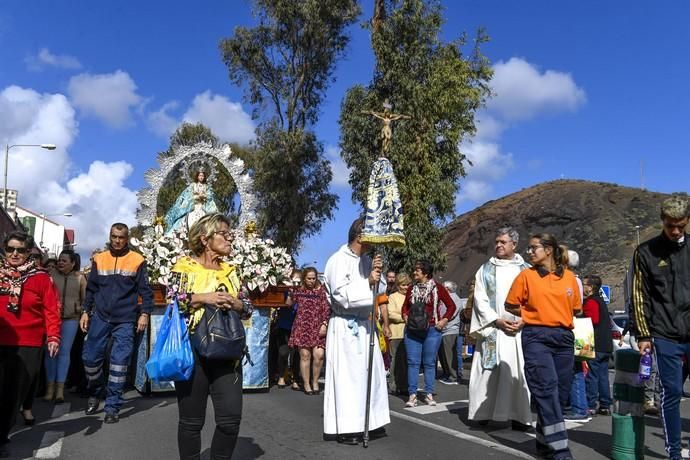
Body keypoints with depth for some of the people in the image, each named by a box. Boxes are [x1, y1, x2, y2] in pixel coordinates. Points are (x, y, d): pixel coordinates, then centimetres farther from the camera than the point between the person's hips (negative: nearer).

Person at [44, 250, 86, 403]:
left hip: (70, 319, 0)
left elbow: (85, 298, 8)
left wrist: (81, 310, -2)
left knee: (64, 352, 1)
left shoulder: (80, 278, 2)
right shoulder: (52, 274, 0)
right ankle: (50, 386, 11)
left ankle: (60, 389, 4)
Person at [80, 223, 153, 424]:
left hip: (125, 321, -3)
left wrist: (144, 313, -8)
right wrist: (86, 311, 7)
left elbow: (145, 290, 0)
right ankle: (94, 394, 29)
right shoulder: (99, 259, 7)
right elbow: (91, 288, 12)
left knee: (119, 362, -3)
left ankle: (112, 406, 7)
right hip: (100, 318, 3)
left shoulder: (137, 260, -1)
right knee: (90, 357, 4)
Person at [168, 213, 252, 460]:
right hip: (192, 352, -4)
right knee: (191, 420, 6)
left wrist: (236, 303, -8)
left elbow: (248, 308, 13)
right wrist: (202, 298, -19)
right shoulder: (186, 266, 0)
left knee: (231, 417, 0)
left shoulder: (230, 271, 12)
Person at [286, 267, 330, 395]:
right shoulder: (298, 290, 9)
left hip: (318, 328, 0)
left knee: (319, 354, -11)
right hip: (302, 327, 0)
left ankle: (315, 381, 11)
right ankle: (306, 384, 9)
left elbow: (326, 309, 2)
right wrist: (291, 291, 4)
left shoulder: (321, 291, 5)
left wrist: (324, 324, -7)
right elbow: (288, 303, 11)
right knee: (305, 355, -4)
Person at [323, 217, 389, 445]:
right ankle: (343, 428, 6)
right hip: (344, 326, -8)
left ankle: (369, 423, 21)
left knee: (370, 372, 10)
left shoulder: (366, 260, 11)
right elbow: (342, 295, -19)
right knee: (347, 375, -3)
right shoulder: (338, 260, -12)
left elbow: (380, 290, 13)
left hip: (364, 324, 8)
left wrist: (377, 274, -6)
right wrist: (367, 282, -18)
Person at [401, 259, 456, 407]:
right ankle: (412, 395, 5)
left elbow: (451, 306, 4)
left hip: (432, 330, -3)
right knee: (413, 362, 0)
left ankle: (429, 394, 14)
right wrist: (406, 318, 3)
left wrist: (444, 321, -5)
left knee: (429, 363, 4)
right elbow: (405, 307, 21)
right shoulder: (411, 288, 10)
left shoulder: (437, 287, -1)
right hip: (412, 331, 3)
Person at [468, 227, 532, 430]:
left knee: (517, 371, -3)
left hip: (519, 329, 0)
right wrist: (497, 320, -9)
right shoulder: (485, 269, 10)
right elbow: (480, 299, 3)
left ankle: (518, 415, 2)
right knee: (488, 372, -1)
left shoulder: (525, 270, 11)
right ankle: (484, 412, 5)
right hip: (492, 328, 0)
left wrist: (522, 321, -11)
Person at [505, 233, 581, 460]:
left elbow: (576, 308, 19)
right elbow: (510, 305, 8)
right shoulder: (526, 275, 1)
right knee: (547, 389, -12)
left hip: (564, 337, 4)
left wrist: (557, 315, 7)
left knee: (561, 391, 8)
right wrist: (532, 315, 4)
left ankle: (545, 441, 24)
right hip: (536, 337, -3)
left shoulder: (569, 277, 7)